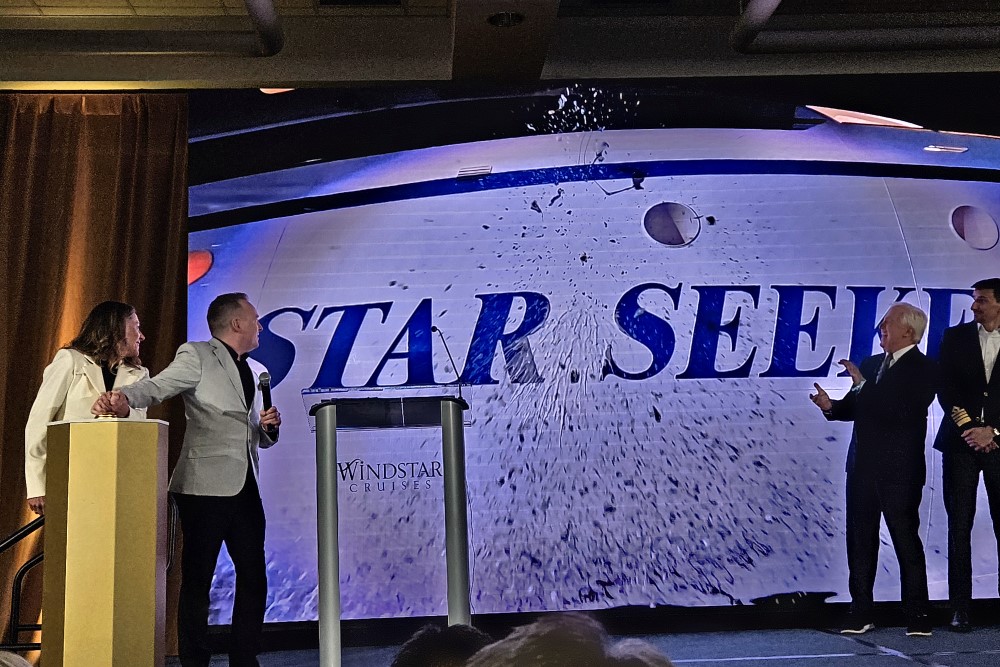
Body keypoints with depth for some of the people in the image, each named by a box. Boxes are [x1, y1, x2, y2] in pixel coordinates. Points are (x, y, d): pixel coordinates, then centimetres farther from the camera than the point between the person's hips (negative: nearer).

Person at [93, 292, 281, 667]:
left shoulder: (256, 372, 19)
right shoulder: (197, 356, 0)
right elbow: (157, 387, -14)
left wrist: (270, 428, 1)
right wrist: (124, 398, -35)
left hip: (244, 488, 7)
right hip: (204, 486, -6)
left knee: (254, 579, 8)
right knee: (197, 580, 1)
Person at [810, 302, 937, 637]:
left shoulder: (924, 369, -7)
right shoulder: (870, 364, 14)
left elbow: (902, 411, -20)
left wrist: (863, 384, -19)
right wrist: (831, 405, -2)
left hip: (900, 470, -7)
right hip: (863, 466, 7)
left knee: (906, 540, 0)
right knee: (860, 539, 8)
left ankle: (917, 616, 10)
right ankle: (861, 613, 15)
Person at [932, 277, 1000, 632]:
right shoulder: (955, 336, 7)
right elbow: (945, 389, 2)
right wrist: (970, 429, -6)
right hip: (960, 441, 1)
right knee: (959, 527, 1)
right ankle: (960, 608, 5)